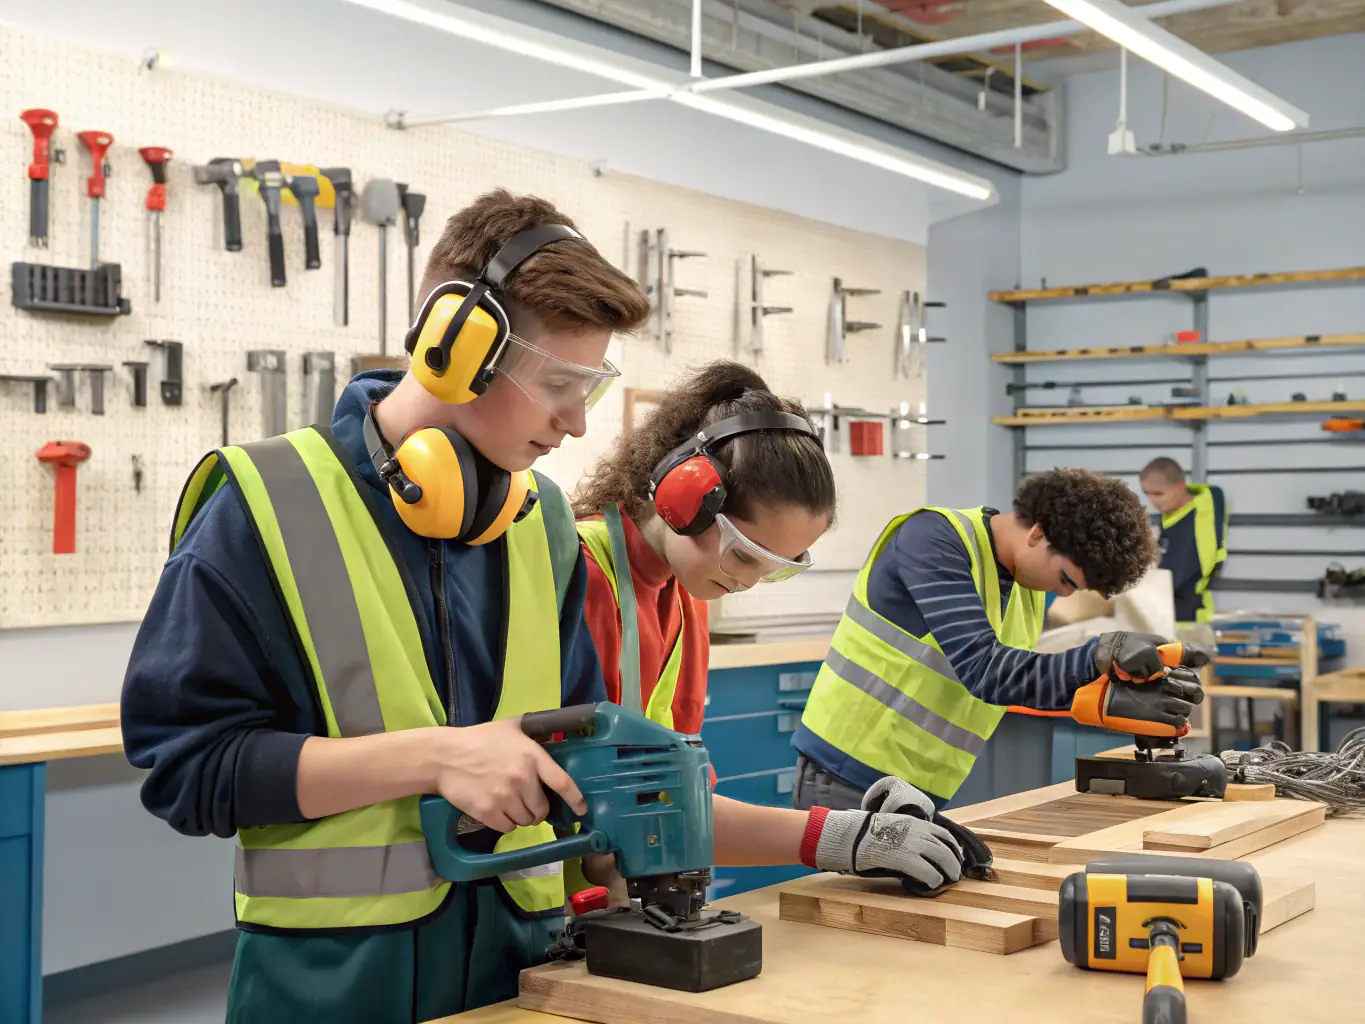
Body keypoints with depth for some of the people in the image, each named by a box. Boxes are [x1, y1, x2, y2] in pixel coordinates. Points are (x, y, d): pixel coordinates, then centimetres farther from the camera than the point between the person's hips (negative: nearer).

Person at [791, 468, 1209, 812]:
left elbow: (1019, 684, 5)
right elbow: (981, 668, -25)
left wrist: (1112, 700, -10)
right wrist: (1099, 657, -33)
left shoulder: (1027, 583, 8)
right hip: (851, 779, -8)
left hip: (921, 793, 8)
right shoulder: (934, 538, -16)